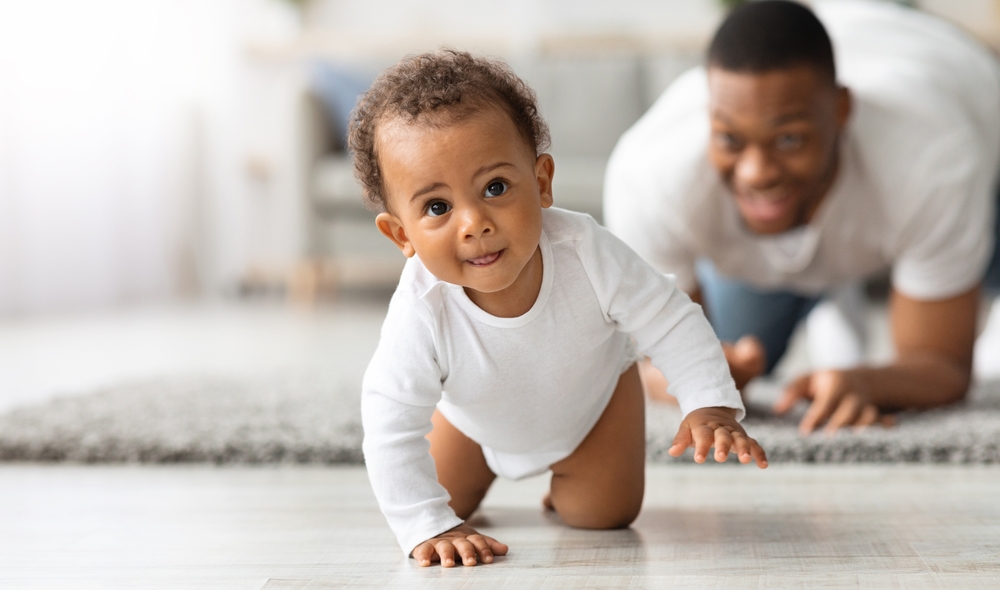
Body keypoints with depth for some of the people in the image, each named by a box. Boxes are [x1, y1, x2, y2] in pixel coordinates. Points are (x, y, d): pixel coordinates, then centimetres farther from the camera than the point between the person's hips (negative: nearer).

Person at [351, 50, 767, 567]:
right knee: (446, 497, 9)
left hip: (592, 394, 0)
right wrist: (429, 527, -41)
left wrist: (711, 406, -37)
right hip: (476, 420, 0)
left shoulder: (585, 253, -40)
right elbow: (391, 429, -36)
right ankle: (489, 470, 42)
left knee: (605, 514, -2)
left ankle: (565, 484, 33)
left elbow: (671, 322, -27)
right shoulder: (421, 312, -43)